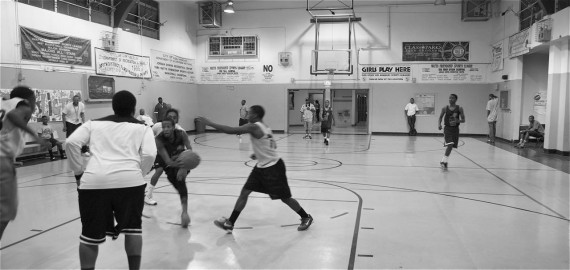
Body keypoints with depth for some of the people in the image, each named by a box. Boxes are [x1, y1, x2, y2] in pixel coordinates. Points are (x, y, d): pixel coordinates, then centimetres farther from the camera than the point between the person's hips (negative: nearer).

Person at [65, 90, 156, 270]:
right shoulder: (142, 127, 17)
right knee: (132, 228, 18)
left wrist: (78, 173, 14)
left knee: (91, 234, 15)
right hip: (129, 180, -1)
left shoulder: (94, 124, 22)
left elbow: (71, 143, 8)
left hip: (94, 181, 1)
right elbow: (149, 154, 0)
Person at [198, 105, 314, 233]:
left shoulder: (254, 127, -21)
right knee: (244, 192, 4)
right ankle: (230, 223, 8)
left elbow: (231, 130, -26)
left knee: (285, 198, 4)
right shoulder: (264, 127, 7)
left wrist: (210, 123, -19)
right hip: (262, 166, 10)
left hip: (274, 167, -10)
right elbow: (273, 145, 16)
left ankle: (306, 218, 24)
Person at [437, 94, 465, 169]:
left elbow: (463, 120, 0)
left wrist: (458, 121, -21)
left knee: (451, 146, 7)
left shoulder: (459, 108, -2)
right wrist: (439, 124, -10)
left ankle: (443, 161, 24)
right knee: (449, 145, -18)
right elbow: (440, 117, 9)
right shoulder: (445, 108, -2)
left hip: (455, 129, 2)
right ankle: (444, 161, -9)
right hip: (447, 128, -2)